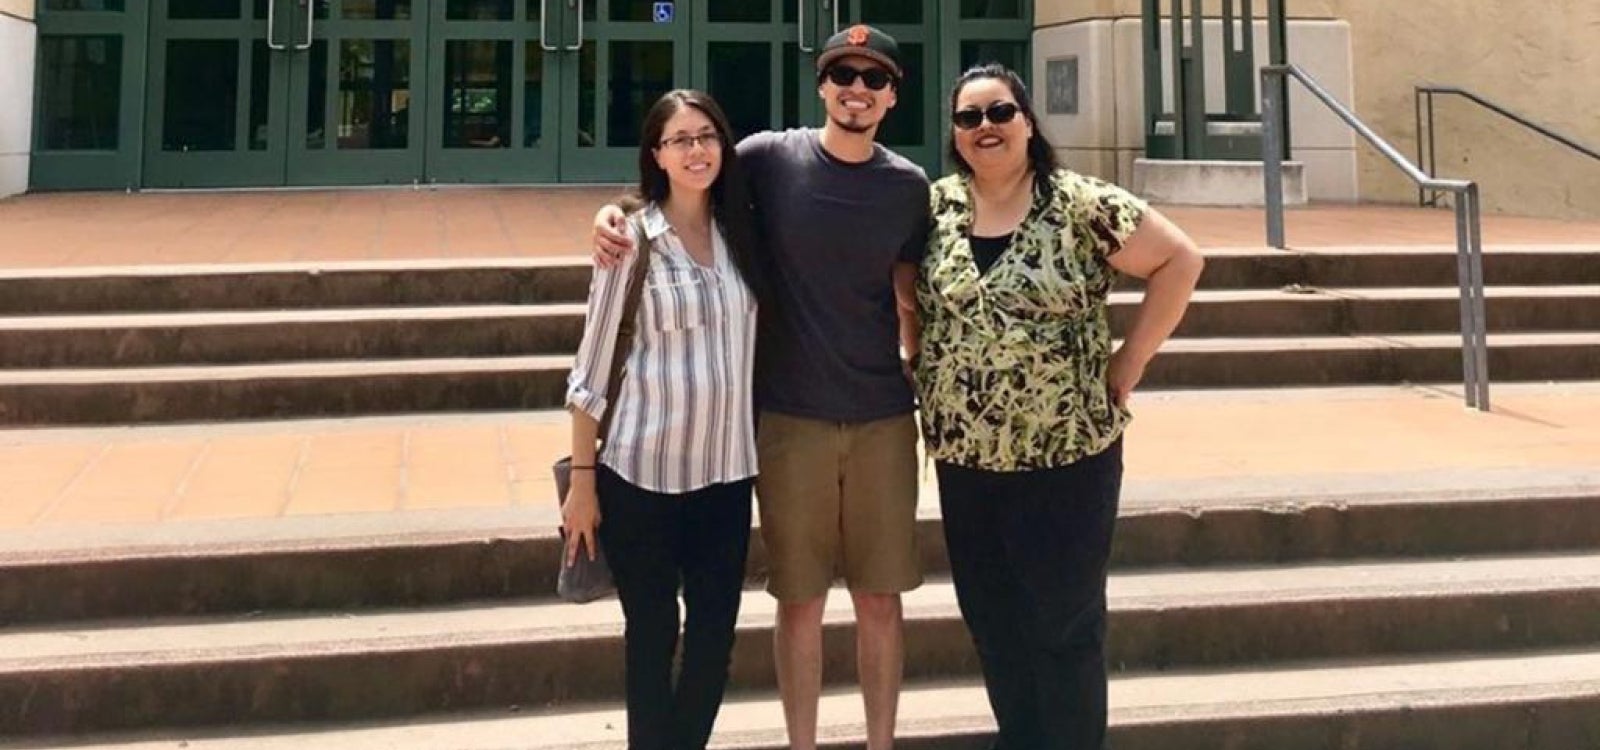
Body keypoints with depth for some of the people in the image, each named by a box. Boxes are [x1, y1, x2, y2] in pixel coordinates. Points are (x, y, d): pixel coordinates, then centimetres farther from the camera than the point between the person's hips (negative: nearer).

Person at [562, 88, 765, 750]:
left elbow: (765, 340, 11)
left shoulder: (742, 231, 5)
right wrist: (582, 479, -7)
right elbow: (592, 367, -6)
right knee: (653, 635, 8)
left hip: (726, 471, 4)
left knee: (716, 635, 9)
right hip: (642, 472, -4)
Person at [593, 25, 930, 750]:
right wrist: (614, 210, -16)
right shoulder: (770, 158, -3)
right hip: (789, 417, -2)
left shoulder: (909, 186, 4)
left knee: (880, 601, 9)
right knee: (801, 600, 6)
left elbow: (911, 304, 12)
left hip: (884, 418, 2)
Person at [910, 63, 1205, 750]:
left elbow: (1179, 260, -5)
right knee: (993, 624, 13)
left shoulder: (1082, 205, -8)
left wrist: (1129, 360, -7)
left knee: (1063, 625, 5)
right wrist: (925, 365, 5)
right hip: (964, 458, 4)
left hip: (1068, 455, -4)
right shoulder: (936, 205, 5)